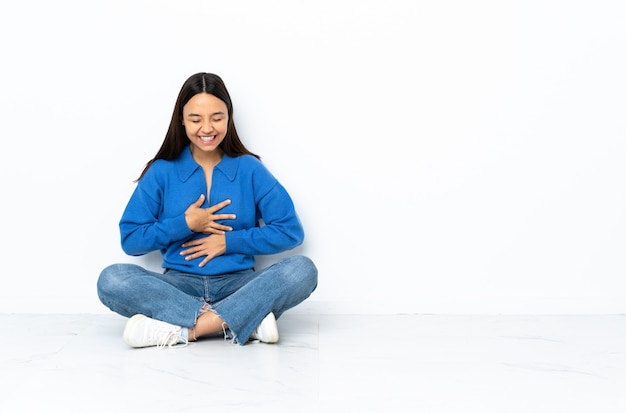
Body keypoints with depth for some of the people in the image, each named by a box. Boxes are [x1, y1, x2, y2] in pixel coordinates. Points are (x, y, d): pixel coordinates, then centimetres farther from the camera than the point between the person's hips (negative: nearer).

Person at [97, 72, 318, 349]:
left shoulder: (250, 169, 4)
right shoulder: (161, 172, 6)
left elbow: (291, 231, -2)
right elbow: (130, 240, 2)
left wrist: (229, 241, -8)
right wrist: (185, 224, -8)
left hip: (238, 285, 0)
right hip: (179, 286, 1)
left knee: (302, 269, -27)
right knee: (111, 279, -27)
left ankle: (183, 330, -31)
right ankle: (248, 320, -30)